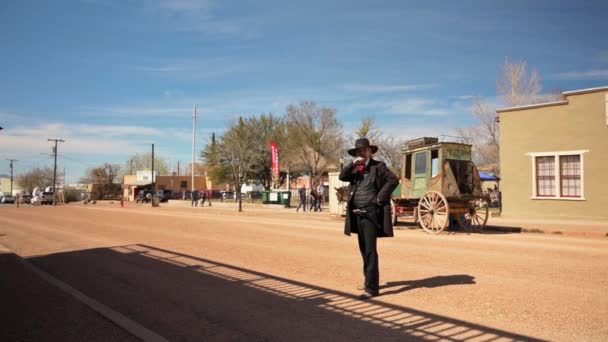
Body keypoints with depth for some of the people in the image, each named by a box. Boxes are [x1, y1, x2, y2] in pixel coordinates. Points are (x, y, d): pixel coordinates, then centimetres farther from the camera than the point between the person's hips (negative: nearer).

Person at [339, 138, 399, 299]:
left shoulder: (378, 166, -2)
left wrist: (380, 197, -14)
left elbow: (394, 180, -12)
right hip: (357, 214, 7)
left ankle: (372, 287, -7)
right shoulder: (355, 169, 14)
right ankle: (370, 279, 31)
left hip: (371, 213, -7)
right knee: (364, 249, 16)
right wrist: (353, 163, -12)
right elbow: (342, 177, 0)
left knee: (370, 250, -9)